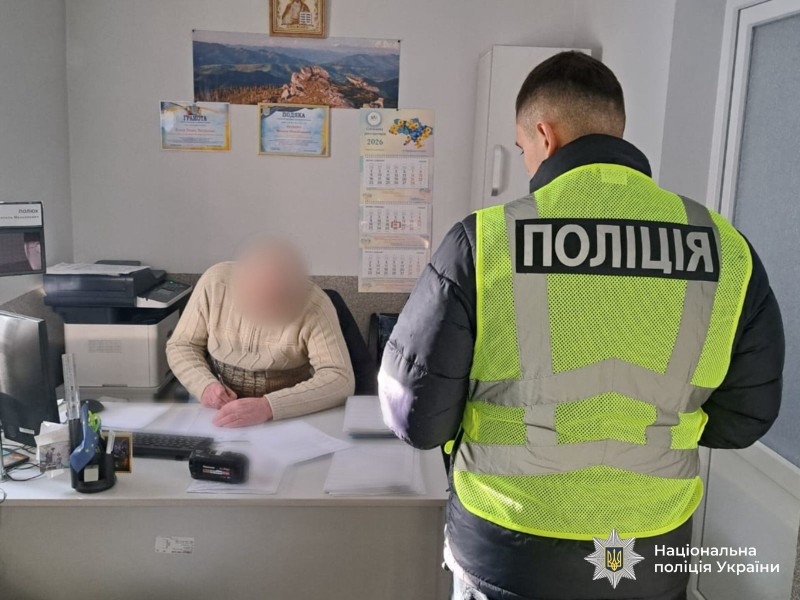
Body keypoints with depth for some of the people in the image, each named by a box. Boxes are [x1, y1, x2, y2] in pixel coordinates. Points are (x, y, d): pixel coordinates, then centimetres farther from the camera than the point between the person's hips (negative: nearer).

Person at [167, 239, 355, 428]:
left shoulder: (314, 305, -19)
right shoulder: (215, 282, -11)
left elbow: (340, 379, -26)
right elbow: (181, 345, 1)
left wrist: (269, 407, -37)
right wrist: (205, 384, -18)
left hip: (288, 419, 0)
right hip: (216, 413, 0)